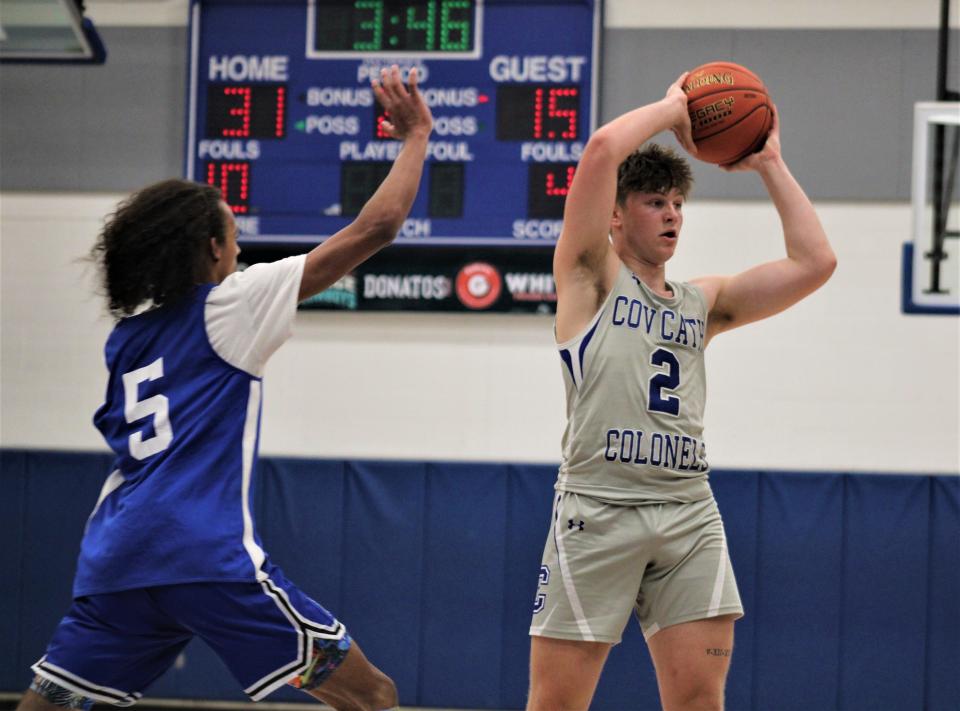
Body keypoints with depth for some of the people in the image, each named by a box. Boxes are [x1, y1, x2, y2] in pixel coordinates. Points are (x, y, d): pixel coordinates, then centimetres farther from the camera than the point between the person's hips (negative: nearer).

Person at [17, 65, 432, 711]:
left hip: (116, 561, 6)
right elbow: (374, 229, 0)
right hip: (206, 558, -6)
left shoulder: (126, 336, 19)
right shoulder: (228, 306, 2)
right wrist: (416, 136, 11)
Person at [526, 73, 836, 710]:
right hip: (599, 508, -4)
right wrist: (673, 107, 8)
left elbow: (814, 263, 15)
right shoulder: (592, 276, 7)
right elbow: (602, 150, -6)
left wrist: (769, 164, 18)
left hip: (690, 514, 4)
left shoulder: (703, 302, 21)